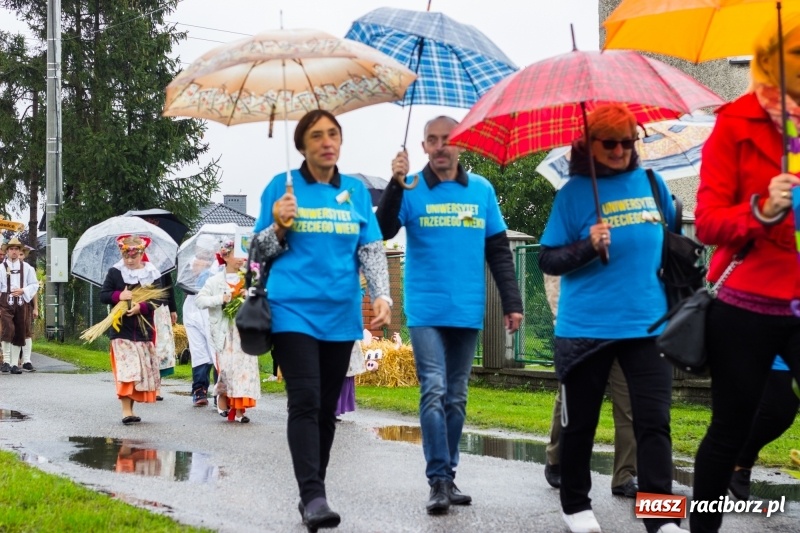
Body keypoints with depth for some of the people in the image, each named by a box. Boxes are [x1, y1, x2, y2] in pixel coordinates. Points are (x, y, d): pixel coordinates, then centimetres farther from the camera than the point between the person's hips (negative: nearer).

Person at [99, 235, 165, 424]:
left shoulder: (152, 274, 2)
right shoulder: (115, 272, 2)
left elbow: (158, 300, -2)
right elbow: (103, 295, 2)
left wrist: (141, 307, -19)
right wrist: (119, 296, -17)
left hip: (144, 329, 2)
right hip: (121, 329, -2)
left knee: (142, 369, 7)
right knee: (125, 369, -12)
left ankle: (130, 407, 18)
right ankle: (126, 410, -14)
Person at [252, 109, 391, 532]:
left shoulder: (356, 191, 10)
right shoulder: (282, 186, 2)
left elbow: (372, 250, 9)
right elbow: (260, 251, 6)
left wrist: (382, 296, -4)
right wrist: (280, 226, -14)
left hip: (341, 314, 4)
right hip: (293, 310, -3)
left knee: (327, 406, 7)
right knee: (305, 401, -14)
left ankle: (313, 492, 17)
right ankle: (313, 497, -17)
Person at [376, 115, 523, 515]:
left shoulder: (482, 190, 7)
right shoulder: (413, 189, 1)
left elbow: (499, 251, 10)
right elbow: (384, 231, -13)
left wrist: (512, 303, 4)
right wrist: (396, 184, -25)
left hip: (468, 312, 3)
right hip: (426, 311, -3)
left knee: (455, 397, 9)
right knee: (434, 392, -11)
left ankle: (448, 476, 18)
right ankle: (439, 480, -9)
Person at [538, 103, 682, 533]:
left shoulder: (651, 183, 6)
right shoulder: (574, 191, -4)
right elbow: (547, 260, -5)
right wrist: (587, 246, -21)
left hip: (648, 323, 2)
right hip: (585, 327, -2)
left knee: (653, 423, -4)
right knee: (580, 423, 10)